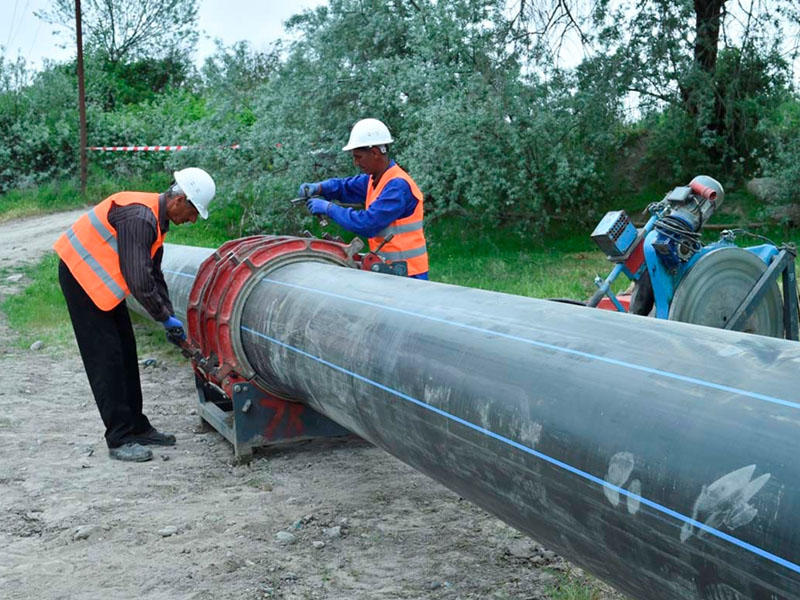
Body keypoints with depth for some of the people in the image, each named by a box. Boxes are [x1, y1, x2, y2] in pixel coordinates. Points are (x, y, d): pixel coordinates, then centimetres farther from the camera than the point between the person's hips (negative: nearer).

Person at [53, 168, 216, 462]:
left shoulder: (157, 219, 5)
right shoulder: (138, 217, -27)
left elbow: (154, 273, 13)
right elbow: (139, 280, -29)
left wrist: (169, 316, 7)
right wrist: (166, 317, -18)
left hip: (102, 280, 10)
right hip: (81, 276, -10)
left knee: (125, 354, 11)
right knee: (106, 358, -9)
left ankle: (136, 427, 20)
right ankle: (120, 439, -4)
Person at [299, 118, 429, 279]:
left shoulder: (398, 186, -20)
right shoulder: (374, 179, 9)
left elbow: (367, 224, -25)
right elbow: (345, 186, 24)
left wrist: (329, 208, -16)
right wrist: (317, 188, 3)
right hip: (389, 269, 8)